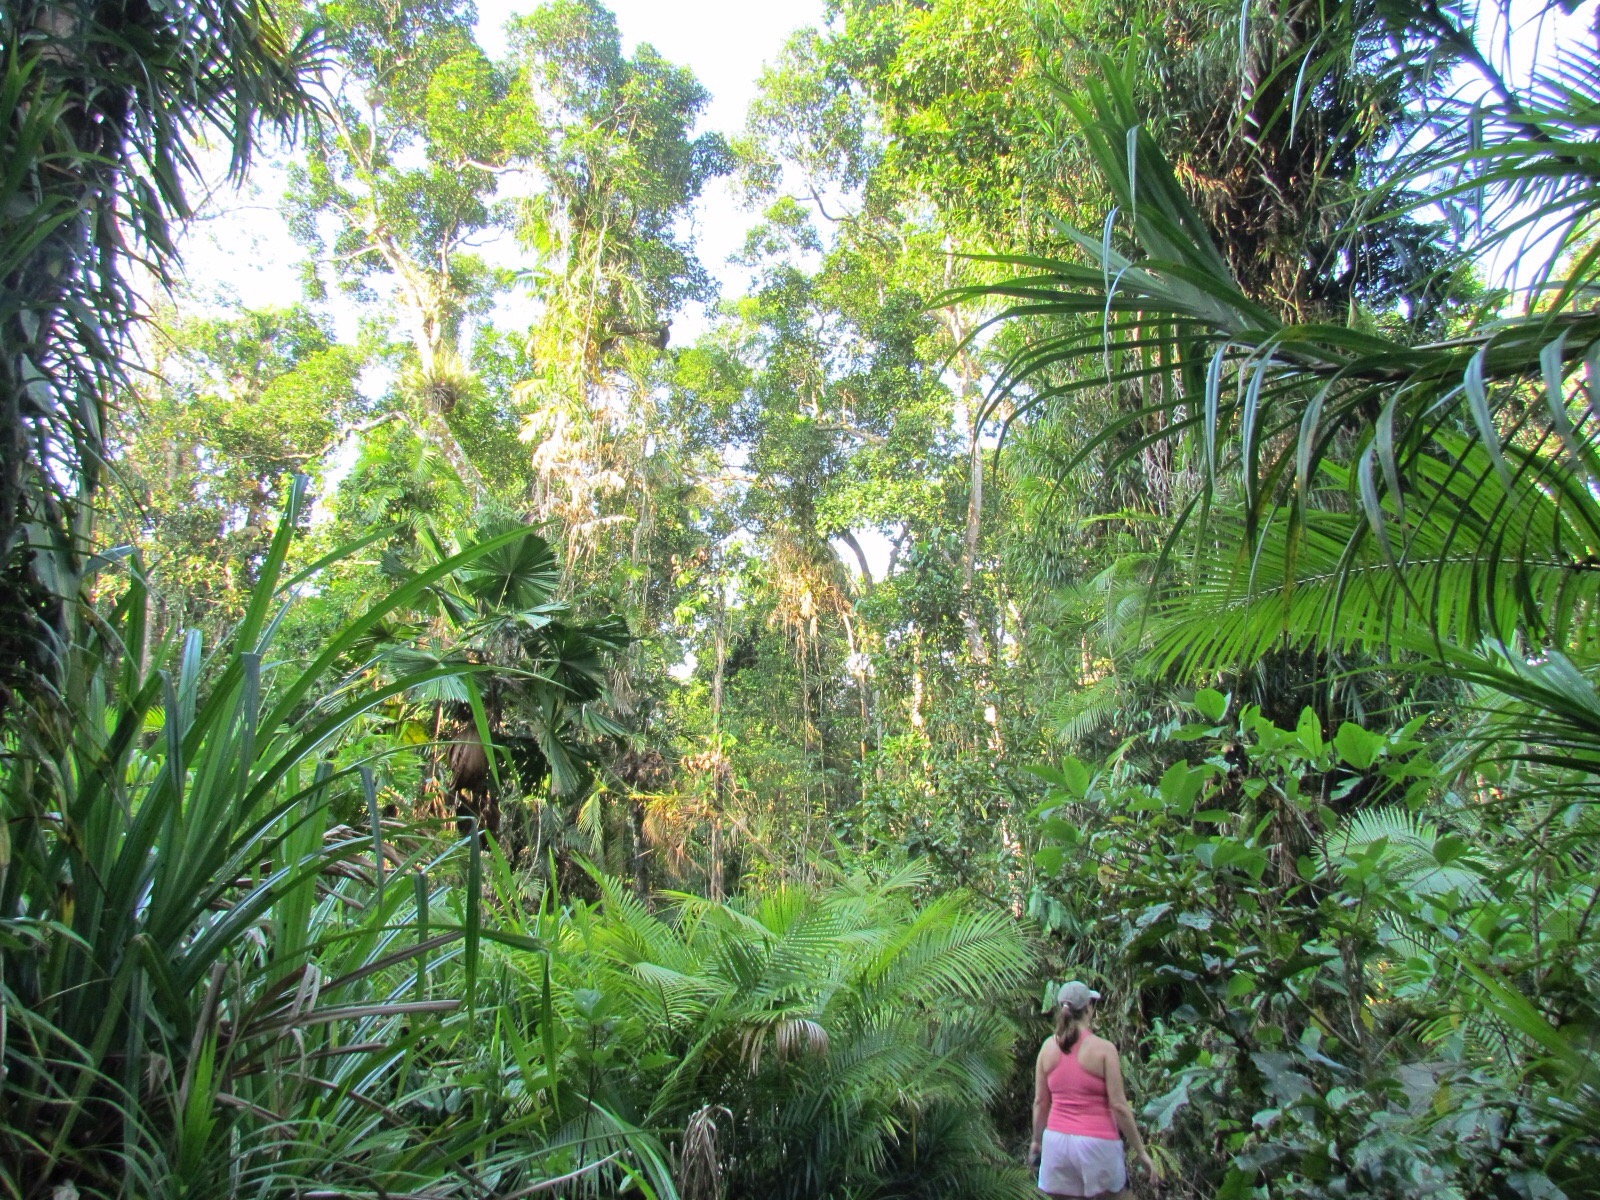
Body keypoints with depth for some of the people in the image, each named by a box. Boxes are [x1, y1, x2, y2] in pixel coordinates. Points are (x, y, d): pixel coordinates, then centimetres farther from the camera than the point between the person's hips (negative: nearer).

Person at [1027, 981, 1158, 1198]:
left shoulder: (1048, 1048, 1)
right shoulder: (1103, 1049, -11)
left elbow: (1040, 1102, 6)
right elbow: (1119, 1106, -11)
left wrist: (1036, 1141, 20)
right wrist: (1141, 1151, -2)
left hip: (1056, 1140, 4)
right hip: (1096, 1142, -4)